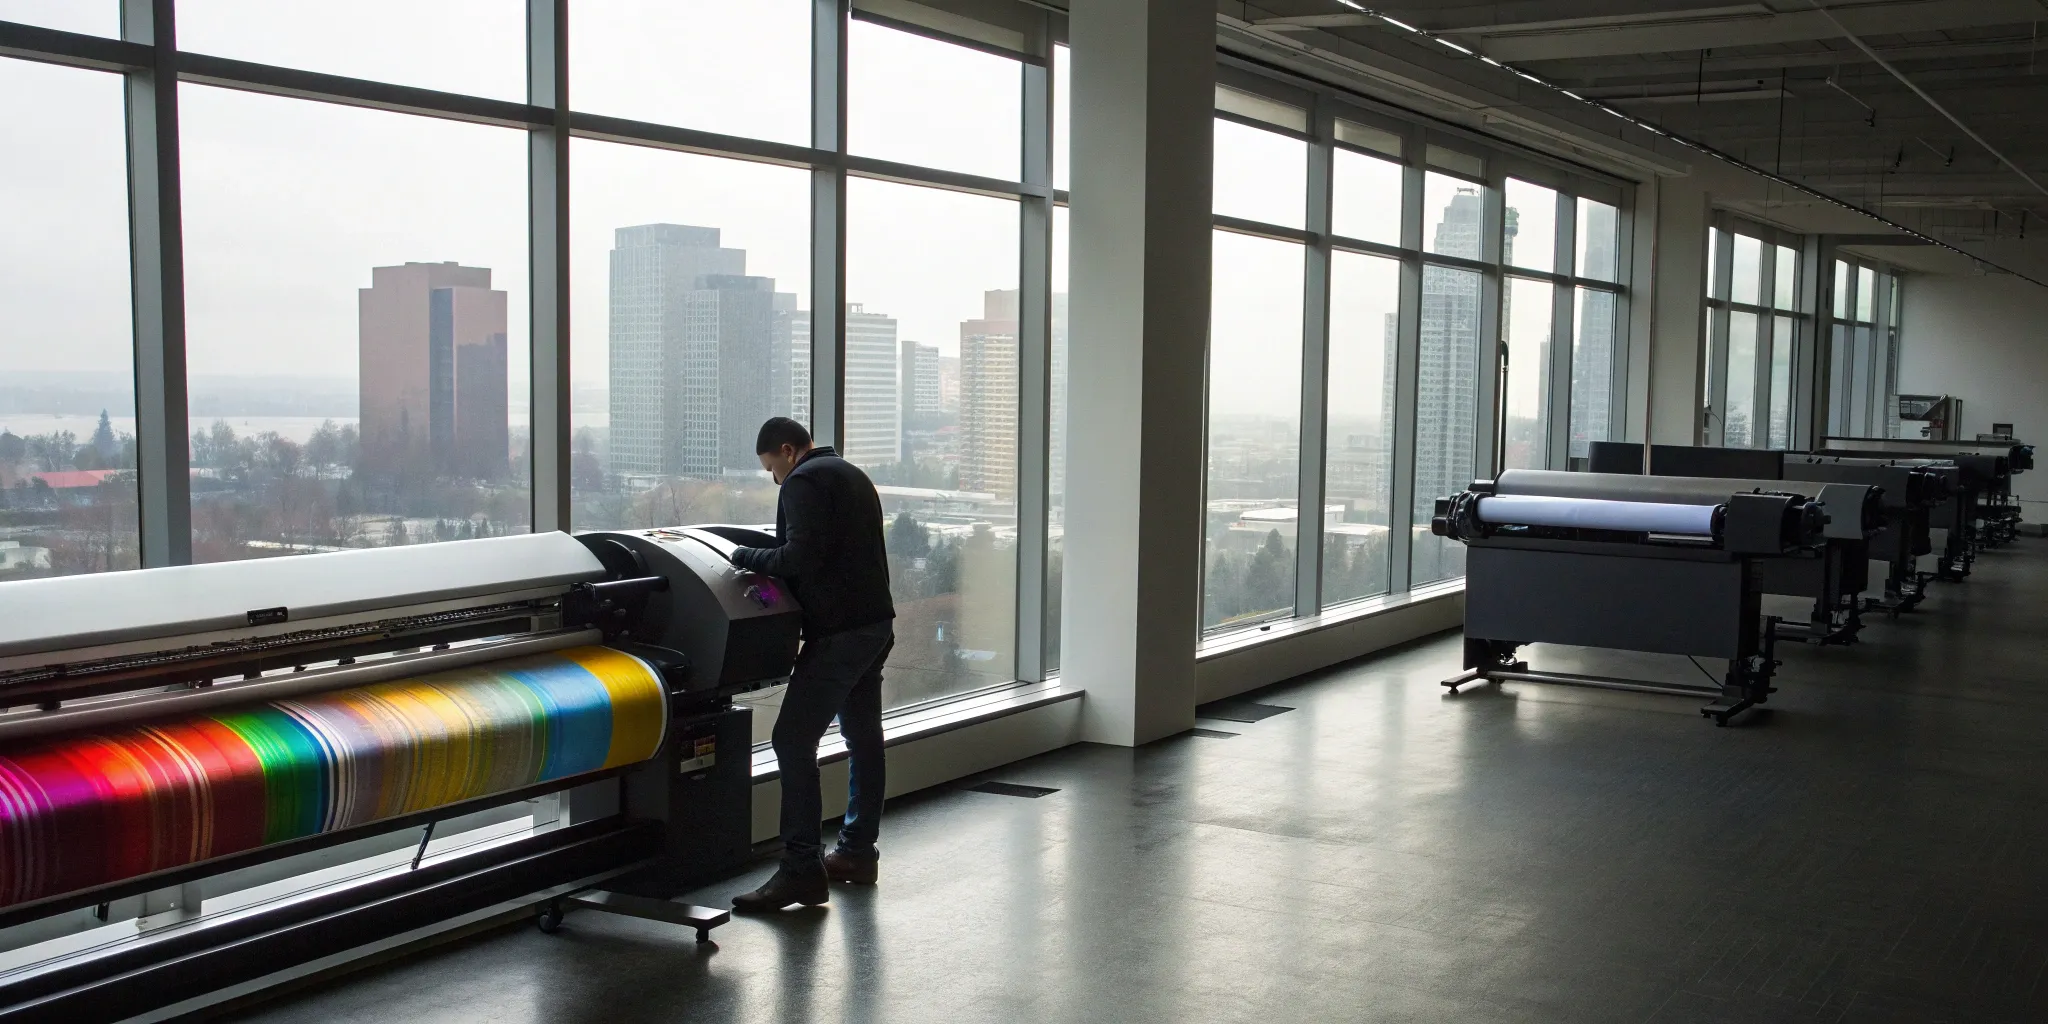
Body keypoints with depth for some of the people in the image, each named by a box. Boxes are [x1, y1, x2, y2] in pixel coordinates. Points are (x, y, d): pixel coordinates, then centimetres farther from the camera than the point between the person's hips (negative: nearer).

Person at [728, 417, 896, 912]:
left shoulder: (805, 481, -9)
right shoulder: (854, 476, 21)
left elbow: (800, 557, -20)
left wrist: (745, 556, -6)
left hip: (838, 630, -11)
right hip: (876, 621, 11)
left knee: (794, 740, -10)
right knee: (863, 736, 16)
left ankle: (801, 868, -13)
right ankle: (858, 851, 25)